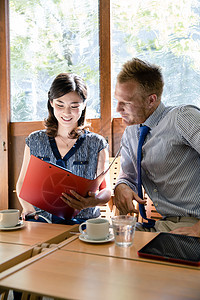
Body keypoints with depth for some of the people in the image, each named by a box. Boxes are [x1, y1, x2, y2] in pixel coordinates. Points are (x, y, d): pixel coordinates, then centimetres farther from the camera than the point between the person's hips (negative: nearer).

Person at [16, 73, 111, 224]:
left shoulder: (97, 144, 3)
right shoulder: (35, 141, 9)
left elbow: (106, 188, 0)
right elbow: (23, 182, 13)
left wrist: (94, 202, -25)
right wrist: (28, 208, -9)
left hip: (81, 220, -1)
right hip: (41, 219, 2)